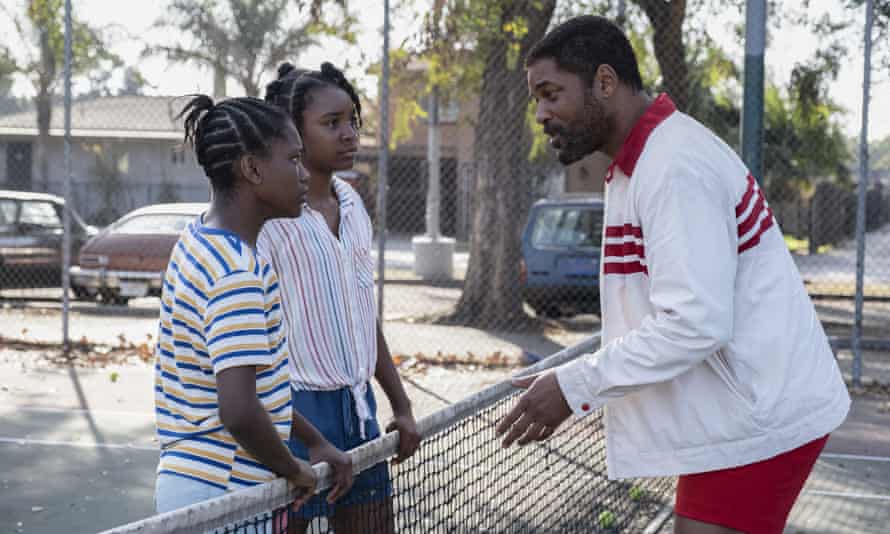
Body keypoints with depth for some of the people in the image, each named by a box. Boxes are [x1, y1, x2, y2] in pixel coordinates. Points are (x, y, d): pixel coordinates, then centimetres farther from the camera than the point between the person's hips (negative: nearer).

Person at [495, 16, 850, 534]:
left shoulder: (675, 166, -20)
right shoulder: (645, 160, 12)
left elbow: (695, 323, -27)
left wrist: (574, 385, -20)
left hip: (756, 423, -10)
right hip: (744, 411, 10)